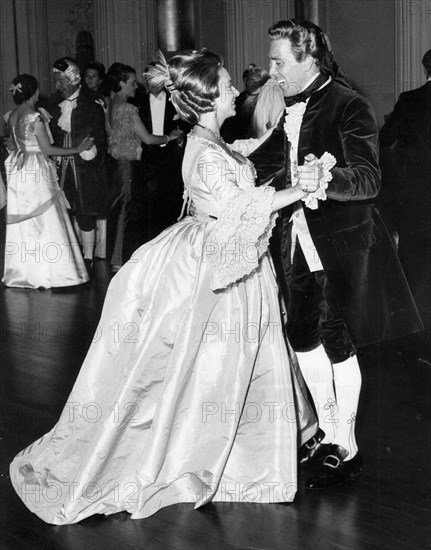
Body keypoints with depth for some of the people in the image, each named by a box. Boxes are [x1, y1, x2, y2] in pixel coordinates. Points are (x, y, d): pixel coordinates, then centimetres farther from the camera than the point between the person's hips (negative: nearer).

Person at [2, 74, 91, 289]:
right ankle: (46, 272, 4)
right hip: (37, 171, -8)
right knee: (44, 221, 0)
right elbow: (48, 149, -14)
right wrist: (78, 149, -8)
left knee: (22, 222, 12)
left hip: (18, 172, 8)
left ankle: (23, 271, 19)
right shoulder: (35, 118, -16)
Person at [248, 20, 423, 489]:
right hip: (297, 239, 7)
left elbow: (369, 179, -24)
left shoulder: (348, 106, -14)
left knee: (338, 343, 0)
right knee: (303, 337, 12)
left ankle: (347, 448, 15)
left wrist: (328, 179, -42)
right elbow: (264, 164, 18)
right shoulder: (291, 109, 7)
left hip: (339, 241, -7)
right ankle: (327, 432, 30)